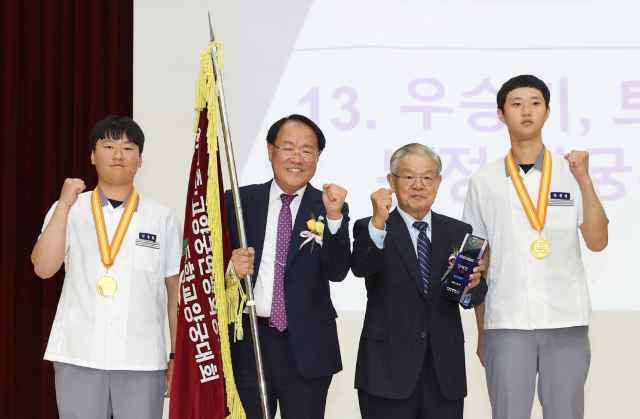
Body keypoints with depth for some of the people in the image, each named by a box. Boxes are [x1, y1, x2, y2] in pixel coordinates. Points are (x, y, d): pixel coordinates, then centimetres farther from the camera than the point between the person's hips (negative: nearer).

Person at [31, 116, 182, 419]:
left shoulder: (163, 219, 8)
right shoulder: (67, 212, 8)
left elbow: (176, 291, 8)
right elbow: (43, 267, -7)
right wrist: (64, 205, -11)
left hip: (142, 359, 0)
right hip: (78, 356, 0)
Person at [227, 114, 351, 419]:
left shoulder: (328, 209, 4)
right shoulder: (237, 202, 6)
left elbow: (337, 272, -9)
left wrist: (334, 216, -20)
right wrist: (230, 266, -14)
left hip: (305, 348, -1)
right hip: (245, 346, 1)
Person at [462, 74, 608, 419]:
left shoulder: (571, 173, 7)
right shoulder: (484, 182, 6)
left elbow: (597, 242, -1)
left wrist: (584, 180, -10)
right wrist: (481, 332, 9)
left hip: (567, 322, 0)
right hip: (506, 322, 0)